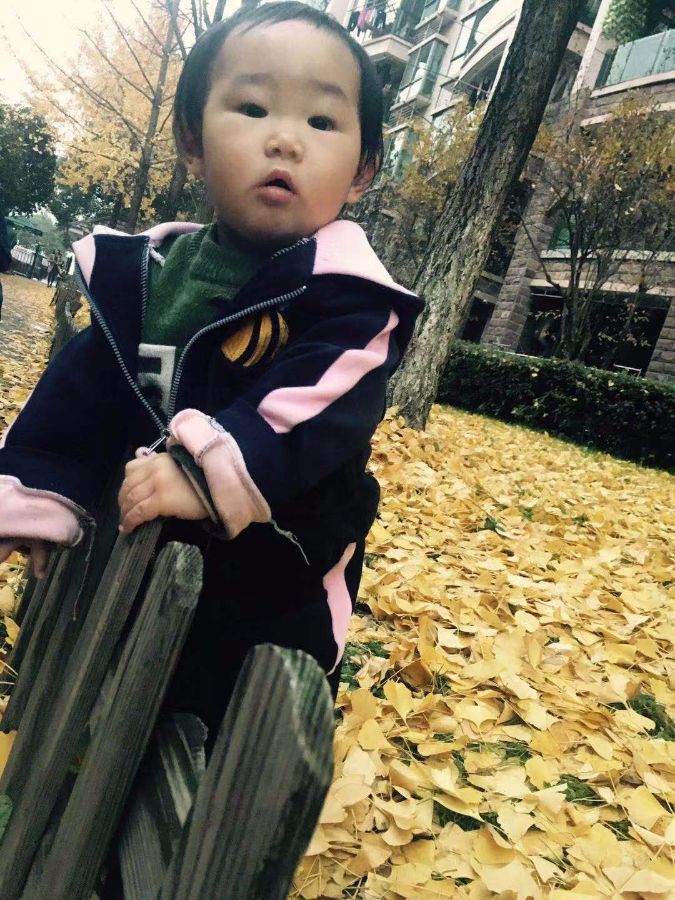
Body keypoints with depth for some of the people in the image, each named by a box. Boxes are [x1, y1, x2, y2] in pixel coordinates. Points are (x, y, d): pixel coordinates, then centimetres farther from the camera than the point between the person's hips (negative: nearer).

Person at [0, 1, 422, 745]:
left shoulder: (343, 294, -17)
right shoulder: (146, 272, -1)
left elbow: (314, 413, -31)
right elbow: (83, 391, 4)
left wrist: (211, 469, -43)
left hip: (269, 598, -5)